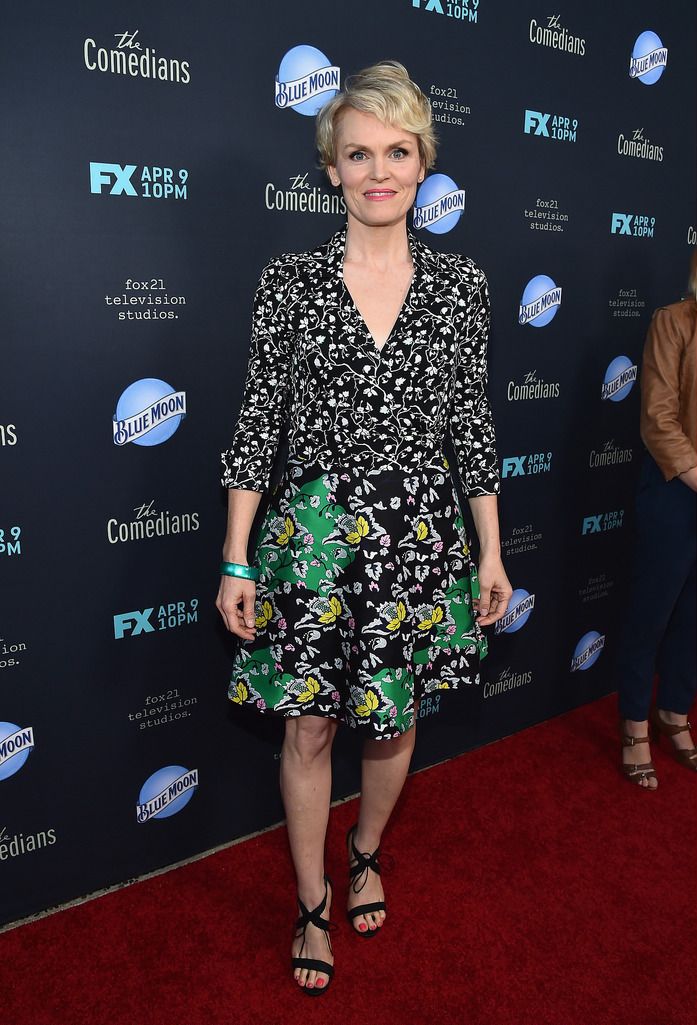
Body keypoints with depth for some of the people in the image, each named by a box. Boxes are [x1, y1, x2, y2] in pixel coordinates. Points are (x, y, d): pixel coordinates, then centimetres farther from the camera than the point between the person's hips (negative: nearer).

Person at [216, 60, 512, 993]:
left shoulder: (459, 284, 2)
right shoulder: (289, 281, -3)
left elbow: (471, 423, 5)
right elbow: (259, 423, -3)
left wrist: (492, 553, 4)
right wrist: (236, 561, -5)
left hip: (420, 533, 2)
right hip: (313, 530, -1)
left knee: (394, 717, 16)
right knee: (309, 730, 8)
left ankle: (366, 854, 46)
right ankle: (314, 907, 32)